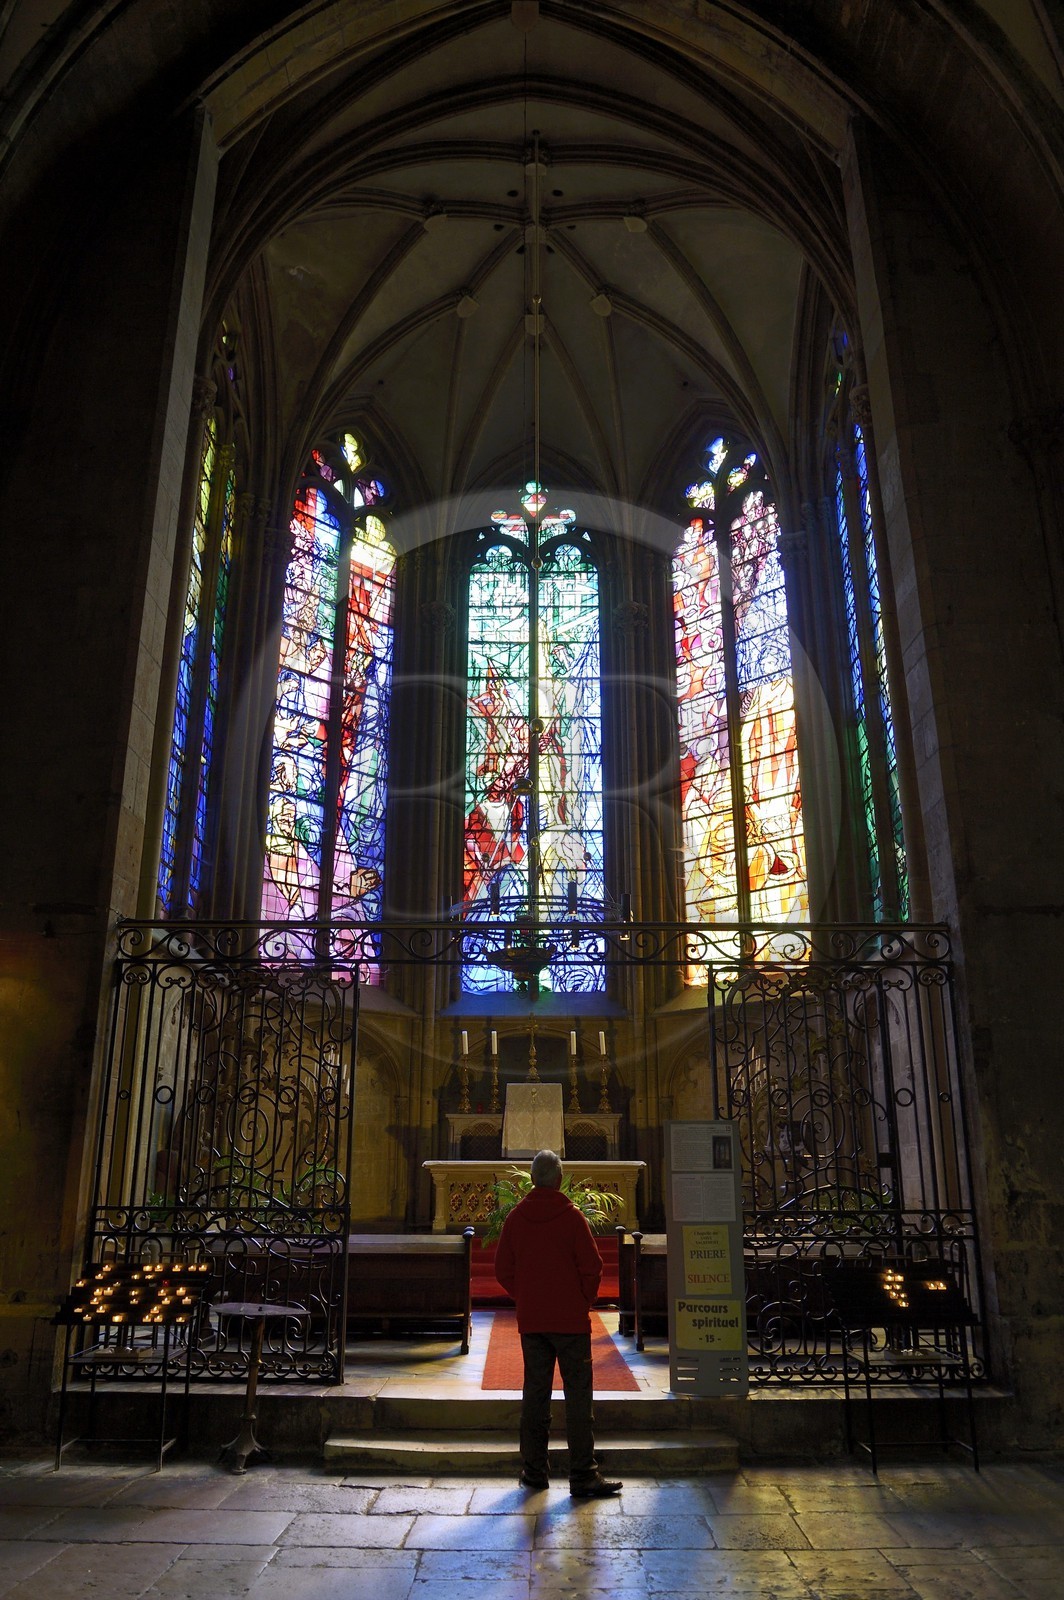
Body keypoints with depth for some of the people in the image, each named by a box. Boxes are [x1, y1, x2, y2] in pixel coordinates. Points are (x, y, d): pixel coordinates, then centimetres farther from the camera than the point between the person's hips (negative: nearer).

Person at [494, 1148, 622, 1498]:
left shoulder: (515, 1218, 1)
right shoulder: (571, 1216, -10)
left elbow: (502, 1269, 4)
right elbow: (592, 1266, -11)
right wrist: (584, 1301, 5)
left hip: (530, 1321, 4)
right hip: (570, 1319, -4)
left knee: (534, 1393, 12)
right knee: (578, 1394, 2)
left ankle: (534, 1470, 18)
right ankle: (583, 1475, 2)